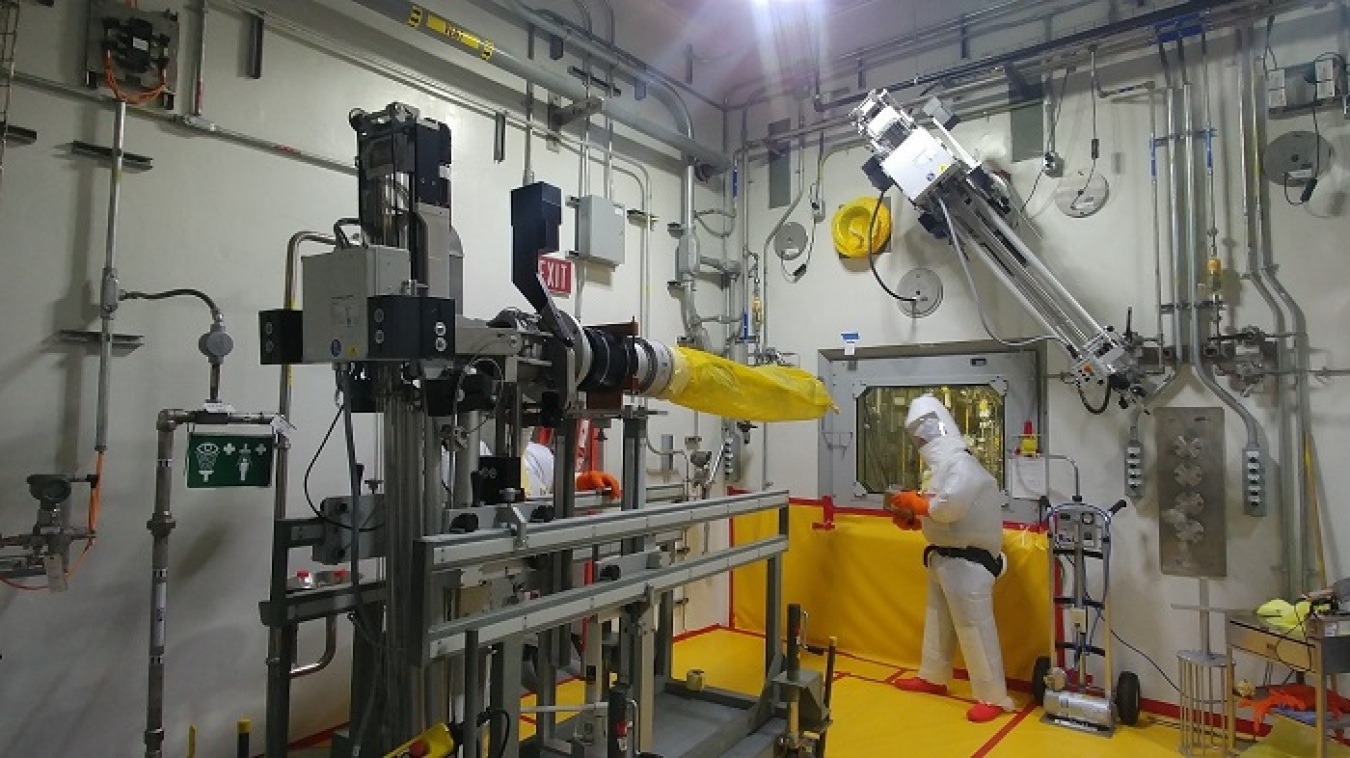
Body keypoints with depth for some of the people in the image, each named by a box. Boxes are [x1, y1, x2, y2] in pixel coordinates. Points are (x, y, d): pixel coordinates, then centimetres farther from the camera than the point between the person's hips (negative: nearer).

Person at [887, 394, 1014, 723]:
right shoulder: (945, 466, 13)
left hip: (967, 560, -11)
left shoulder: (961, 465, -19)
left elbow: (948, 508, -30)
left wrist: (910, 500, -16)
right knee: (938, 619, 19)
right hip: (945, 556, 11)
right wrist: (910, 518, 1)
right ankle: (933, 677, 34)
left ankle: (993, 698, 5)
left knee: (973, 626, -5)